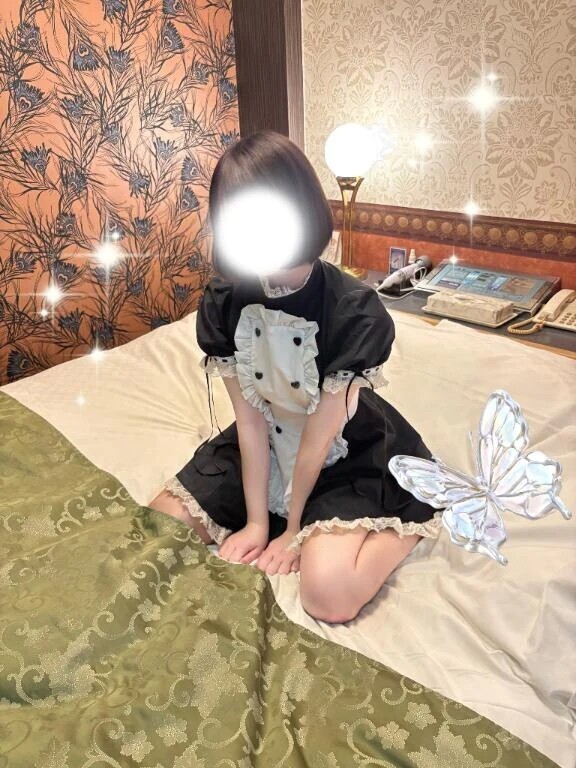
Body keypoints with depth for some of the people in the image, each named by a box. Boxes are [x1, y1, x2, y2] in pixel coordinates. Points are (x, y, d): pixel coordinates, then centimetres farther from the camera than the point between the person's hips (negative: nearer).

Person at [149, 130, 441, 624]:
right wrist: (255, 522, -10)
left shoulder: (356, 312, -27)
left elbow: (321, 433, -20)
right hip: (268, 447, 5)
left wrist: (294, 530, -10)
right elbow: (250, 419, -11)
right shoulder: (222, 304, -14)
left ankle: (406, 527, 4)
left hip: (348, 456, -5)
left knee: (329, 591, -28)